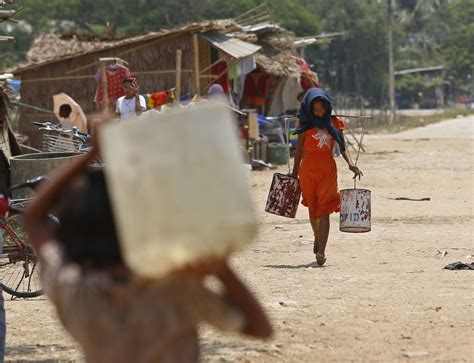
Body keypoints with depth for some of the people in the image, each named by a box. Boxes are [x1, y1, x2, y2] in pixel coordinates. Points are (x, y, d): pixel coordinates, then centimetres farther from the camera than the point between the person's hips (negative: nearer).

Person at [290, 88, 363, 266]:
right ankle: (318, 239, 38)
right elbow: (299, 150, 9)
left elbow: (342, 148, 5)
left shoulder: (334, 123, 3)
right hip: (308, 169, 1)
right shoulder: (305, 124, 2)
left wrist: (351, 164, -11)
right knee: (312, 208, 13)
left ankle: (321, 251, -20)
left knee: (324, 209, -12)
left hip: (327, 168, -1)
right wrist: (294, 173, 13)